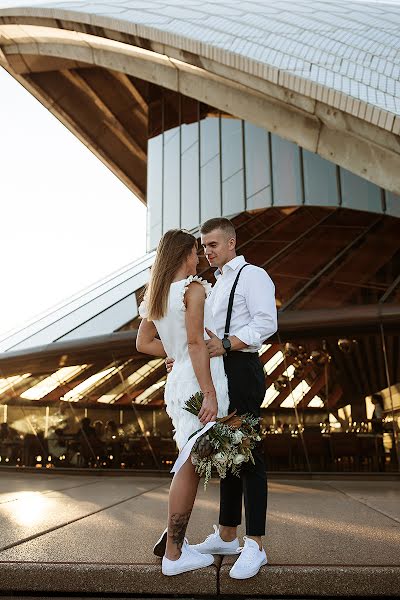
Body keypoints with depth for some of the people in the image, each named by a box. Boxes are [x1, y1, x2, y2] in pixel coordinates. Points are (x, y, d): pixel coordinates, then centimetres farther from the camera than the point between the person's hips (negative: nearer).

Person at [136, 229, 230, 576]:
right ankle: (174, 554, 10)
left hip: (178, 381, 9)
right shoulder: (194, 288, -11)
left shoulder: (156, 295, 14)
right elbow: (196, 342, -18)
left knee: (190, 462, 18)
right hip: (199, 382, -9)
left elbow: (143, 343, 16)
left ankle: (174, 538, 26)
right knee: (191, 465, 0)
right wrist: (211, 394, -19)